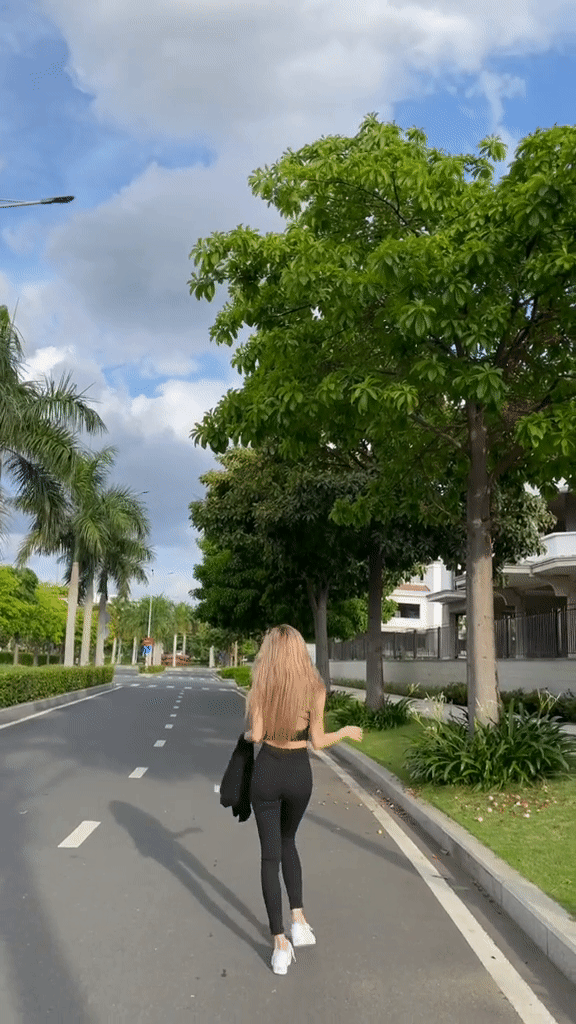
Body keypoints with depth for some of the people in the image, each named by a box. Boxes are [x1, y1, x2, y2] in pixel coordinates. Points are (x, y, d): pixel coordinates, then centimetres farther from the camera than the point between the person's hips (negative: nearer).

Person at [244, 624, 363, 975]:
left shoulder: (261, 685, -8)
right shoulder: (315, 687, -7)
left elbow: (256, 735, -12)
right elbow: (317, 741, -6)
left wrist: (246, 734, 11)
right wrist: (346, 732, 12)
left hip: (267, 773, -1)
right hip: (299, 774, 1)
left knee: (270, 853, 8)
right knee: (287, 841, 26)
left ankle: (280, 942, 9)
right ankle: (299, 918, 19)